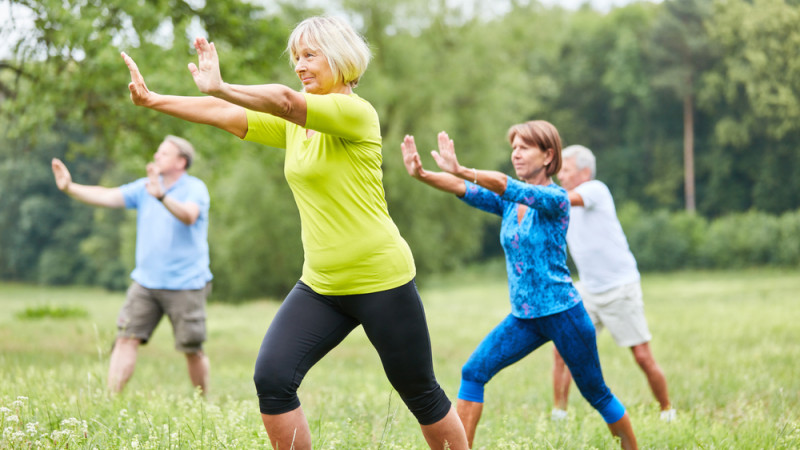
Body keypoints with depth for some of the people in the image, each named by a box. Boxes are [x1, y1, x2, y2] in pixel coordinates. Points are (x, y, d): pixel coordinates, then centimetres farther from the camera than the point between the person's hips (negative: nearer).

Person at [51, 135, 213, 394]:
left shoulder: (195, 188, -8)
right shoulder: (144, 188, 9)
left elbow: (188, 216, -29)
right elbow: (107, 197, -1)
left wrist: (162, 196, -46)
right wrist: (69, 188, -15)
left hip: (186, 284, -4)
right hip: (145, 281, 4)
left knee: (192, 349, 1)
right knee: (126, 338, -7)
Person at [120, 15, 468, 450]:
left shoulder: (356, 113, -14)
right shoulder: (293, 125, 9)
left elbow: (285, 100, -30)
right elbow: (225, 116, 5)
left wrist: (219, 87, -40)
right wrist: (152, 99, -3)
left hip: (381, 279, -6)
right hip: (320, 284, 6)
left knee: (420, 393, 6)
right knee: (272, 378, -12)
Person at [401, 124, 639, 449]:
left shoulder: (555, 198, -14)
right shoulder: (508, 202, 5)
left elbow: (505, 186, -30)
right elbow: (462, 189, -9)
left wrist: (460, 170, -44)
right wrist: (421, 174, -27)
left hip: (562, 313, -6)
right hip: (523, 317, 6)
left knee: (596, 393, 7)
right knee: (473, 373, -10)